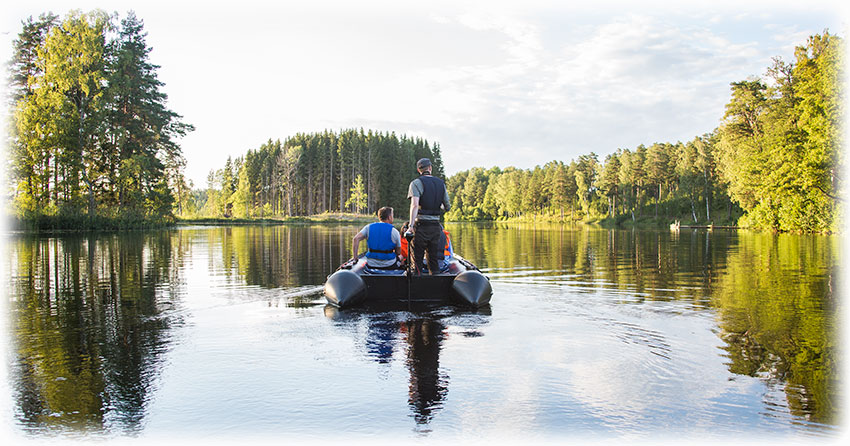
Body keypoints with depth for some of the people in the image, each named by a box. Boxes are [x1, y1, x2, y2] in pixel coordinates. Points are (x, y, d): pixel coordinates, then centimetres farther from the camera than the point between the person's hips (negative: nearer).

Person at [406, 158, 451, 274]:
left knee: (417, 260, 2)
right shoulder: (441, 183, 11)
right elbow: (447, 207, 13)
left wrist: (411, 225, -23)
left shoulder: (416, 183, -5)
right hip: (436, 226, 5)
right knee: (434, 259, 12)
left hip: (421, 225, -4)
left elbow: (414, 204, -19)